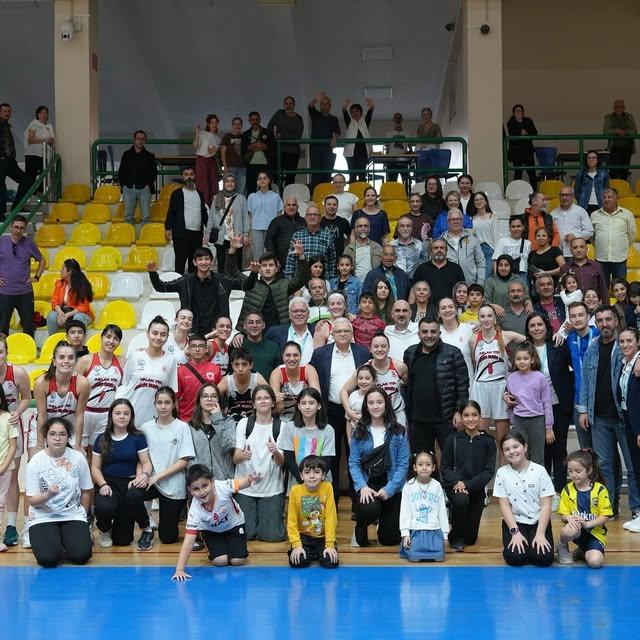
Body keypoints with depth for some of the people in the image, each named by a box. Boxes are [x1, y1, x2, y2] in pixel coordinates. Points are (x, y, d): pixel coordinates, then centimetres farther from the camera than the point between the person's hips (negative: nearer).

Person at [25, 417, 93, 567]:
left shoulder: (78, 458, -5)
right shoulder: (35, 462, -8)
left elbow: (86, 491, 7)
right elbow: (32, 500, -8)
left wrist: (83, 516, 7)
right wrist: (48, 495, -28)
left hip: (73, 516, 1)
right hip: (43, 518, -1)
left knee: (81, 555, -20)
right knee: (48, 558, -24)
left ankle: (67, 537, 13)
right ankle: (54, 538, 11)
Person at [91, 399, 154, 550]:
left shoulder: (137, 437, 6)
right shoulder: (102, 439, 8)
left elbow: (146, 462, 3)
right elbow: (95, 467, 7)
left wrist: (145, 475, -20)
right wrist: (103, 484, -12)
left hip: (130, 482, -1)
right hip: (109, 482, 1)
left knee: (134, 495, -39)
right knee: (104, 507, -34)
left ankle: (146, 529, -4)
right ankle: (105, 530, 9)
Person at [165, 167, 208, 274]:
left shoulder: (200, 195, 17)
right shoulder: (177, 193, 5)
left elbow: (204, 213, 21)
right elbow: (171, 212, 0)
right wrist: (168, 229, -9)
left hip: (197, 233, 4)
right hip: (182, 233, -4)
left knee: (194, 263, 7)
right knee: (180, 262, -6)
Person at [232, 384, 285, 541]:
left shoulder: (280, 426, -2)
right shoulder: (244, 424, -2)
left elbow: (282, 462, -6)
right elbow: (235, 458, -5)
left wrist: (276, 453, -28)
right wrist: (242, 455, -29)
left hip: (272, 489, 0)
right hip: (245, 488, 0)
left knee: (271, 535, -4)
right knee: (246, 534, -3)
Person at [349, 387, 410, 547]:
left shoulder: (398, 432, -1)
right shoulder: (359, 432, 2)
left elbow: (403, 464, -4)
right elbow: (354, 463, -2)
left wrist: (389, 489, -14)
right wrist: (362, 487, -17)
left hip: (391, 487, 1)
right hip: (367, 484, -1)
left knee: (391, 539, 0)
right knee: (370, 509, -35)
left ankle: (383, 522, 39)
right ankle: (360, 527, 3)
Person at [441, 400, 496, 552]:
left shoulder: (488, 441, -4)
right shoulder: (453, 439, -3)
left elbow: (489, 471, -8)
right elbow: (445, 467, -1)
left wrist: (468, 485, -20)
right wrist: (456, 482, -21)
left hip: (476, 488, 1)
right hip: (455, 486, -1)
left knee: (471, 539, 2)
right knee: (461, 500, -37)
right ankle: (456, 538, -11)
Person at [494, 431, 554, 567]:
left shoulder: (540, 471, -5)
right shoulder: (502, 473, -2)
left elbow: (546, 505, -5)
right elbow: (504, 505, -3)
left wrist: (540, 533, -15)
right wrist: (515, 532, -13)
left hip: (538, 521, 0)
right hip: (514, 521, 0)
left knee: (544, 558, -22)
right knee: (514, 557, -24)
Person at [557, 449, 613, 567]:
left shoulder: (600, 489, -7)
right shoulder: (567, 490, 0)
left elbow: (605, 516, -8)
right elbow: (563, 515, 2)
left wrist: (587, 523, -23)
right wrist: (569, 518, -23)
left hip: (595, 532, -1)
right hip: (576, 529, 1)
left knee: (595, 562, -27)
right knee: (570, 530, -38)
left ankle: (584, 551, 11)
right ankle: (562, 547, -1)